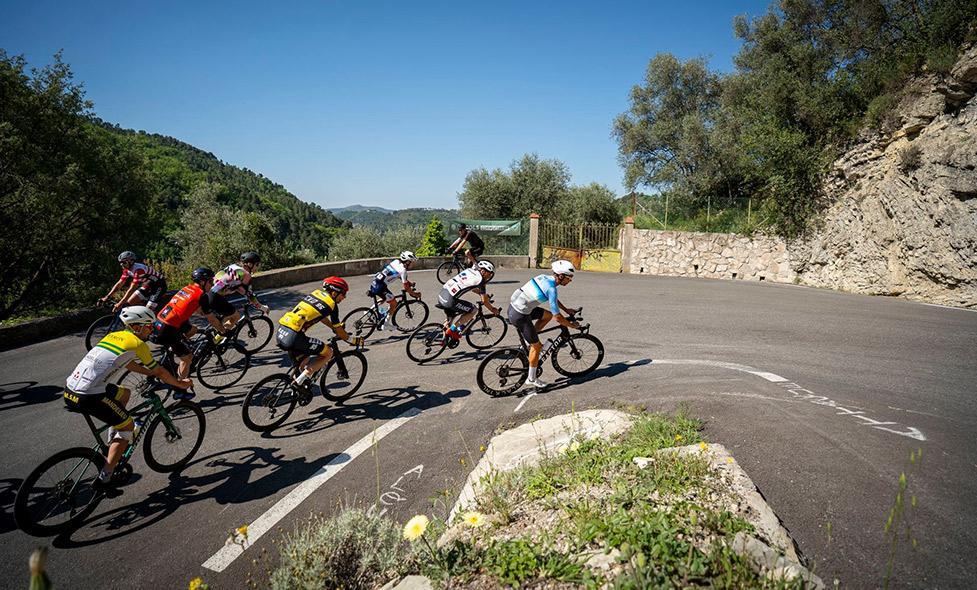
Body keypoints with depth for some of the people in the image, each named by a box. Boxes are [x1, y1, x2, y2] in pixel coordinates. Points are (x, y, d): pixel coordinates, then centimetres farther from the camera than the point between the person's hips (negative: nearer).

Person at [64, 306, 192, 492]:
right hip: (88, 398, -8)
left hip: (70, 390, 8)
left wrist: (152, 373, 40)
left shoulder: (114, 335, 18)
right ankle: (104, 479, 6)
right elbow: (159, 372, 6)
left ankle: (113, 443, 31)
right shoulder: (137, 343, -4)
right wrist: (180, 384, 21)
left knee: (124, 393, 28)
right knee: (127, 426, 8)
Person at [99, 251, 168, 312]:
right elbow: (119, 284, 1)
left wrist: (120, 303, -32)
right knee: (129, 302, 0)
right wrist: (107, 297, -7)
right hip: (148, 285, 9)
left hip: (159, 285, -9)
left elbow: (132, 289, -31)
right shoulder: (127, 270, -3)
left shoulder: (138, 269, -30)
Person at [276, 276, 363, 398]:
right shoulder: (332, 305, 0)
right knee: (328, 353, 7)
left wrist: (334, 326, 48)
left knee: (305, 359, 31)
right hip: (293, 337, -8)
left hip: (280, 334, 8)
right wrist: (353, 341, 25)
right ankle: (299, 381, 0)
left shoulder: (316, 293, 20)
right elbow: (339, 331, 9)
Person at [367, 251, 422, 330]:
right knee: (394, 304, 3)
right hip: (380, 287, -9)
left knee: (385, 299, 32)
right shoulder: (403, 270, -12)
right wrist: (414, 294, 3)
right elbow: (406, 287, -10)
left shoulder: (396, 261, 12)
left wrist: (410, 283, 29)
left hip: (375, 282, 9)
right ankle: (384, 324, 8)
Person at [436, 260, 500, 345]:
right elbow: (484, 301, 3)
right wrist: (493, 310, 19)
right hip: (449, 300, -9)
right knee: (473, 310, 7)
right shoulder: (480, 279, -4)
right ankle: (452, 330, 4)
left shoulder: (470, 270, 17)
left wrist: (484, 294, 39)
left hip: (441, 295, 9)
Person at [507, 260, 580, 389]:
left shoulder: (544, 277, 6)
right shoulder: (551, 289, -19)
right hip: (519, 316, -8)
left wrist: (567, 310, 27)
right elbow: (558, 318, -15)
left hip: (514, 305, 8)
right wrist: (572, 325, 0)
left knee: (548, 315, 19)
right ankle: (532, 379, 20)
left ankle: (529, 340, 23)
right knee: (536, 346, 6)